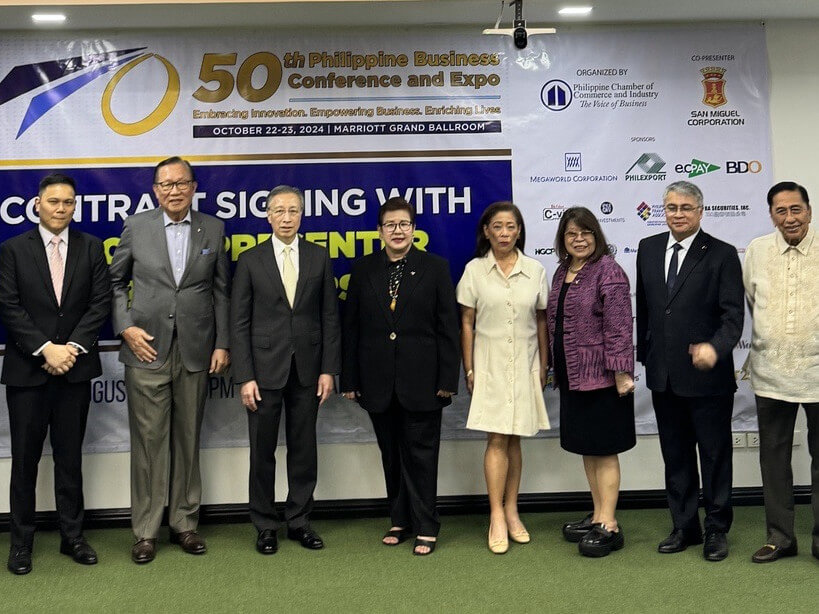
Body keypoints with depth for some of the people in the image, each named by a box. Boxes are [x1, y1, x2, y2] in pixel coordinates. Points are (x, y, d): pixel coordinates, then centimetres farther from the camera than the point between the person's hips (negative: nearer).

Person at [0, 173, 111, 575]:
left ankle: (72, 536, 19)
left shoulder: (91, 248, 5)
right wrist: (45, 348, -14)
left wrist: (72, 347, -11)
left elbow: (100, 303, 0)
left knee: (70, 456, 10)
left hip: (75, 368, 1)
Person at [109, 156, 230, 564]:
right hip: (147, 348, -1)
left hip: (195, 352, 1)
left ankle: (184, 523, 21)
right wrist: (126, 326, -4)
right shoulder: (136, 226, 3)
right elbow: (115, 282, 10)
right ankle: (146, 531, 12)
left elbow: (221, 290, 8)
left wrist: (222, 344, 2)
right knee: (148, 441, 1)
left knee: (188, 440, 8)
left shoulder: (213, 229, 6)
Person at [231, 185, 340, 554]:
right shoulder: (250, 260, 0)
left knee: (304, 449, 9)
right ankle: (265, 526, 19)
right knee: (263, 451, 6)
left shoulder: (319, 258, 5)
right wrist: (245, 377, -8)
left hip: (307, 369, 2)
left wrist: (328, 369, -2)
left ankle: (299, 521, 22)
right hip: (265, 368, -1)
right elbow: (239, 323, -2)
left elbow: (330, 317, 4)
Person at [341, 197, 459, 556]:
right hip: (378, 381, 3)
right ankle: (400, 521, 24)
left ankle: (425, 527, 12)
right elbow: (351, 327, 7)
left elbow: (448, 327, -2)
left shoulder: (435, 268, 1)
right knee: (391, 455, 12)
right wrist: (349, 379, 3)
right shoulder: (363, 270, 7)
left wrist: (447, 379, -7)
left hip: (421, 380, -3)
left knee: (421, 454, 2)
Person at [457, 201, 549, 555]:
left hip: (524, 365, 2)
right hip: (489, 364, -2)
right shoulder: (474, 270, -1)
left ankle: (511, 511, 17)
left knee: (513, 440, 8)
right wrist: (469, 370, -2)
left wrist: (543, 366, 6)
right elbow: (467, 323, 1)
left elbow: (541, 322, 7)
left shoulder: (535, 271, 3)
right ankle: (497, 517, 0)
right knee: (496, 440, -5)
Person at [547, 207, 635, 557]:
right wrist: (556, 368, 18)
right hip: (572, 375, 8)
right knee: (587, 448, 15)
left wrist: (621, 372, -20)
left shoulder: (608, 271, -12)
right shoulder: (562, 272, 12)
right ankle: (598, 516, 26)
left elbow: (619, 326, -17)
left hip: (600, 375, -8)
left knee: (603, 449, -1)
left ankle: (609, 526, 7)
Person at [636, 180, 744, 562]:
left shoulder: (722, 255, -7)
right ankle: (684, 527, 28)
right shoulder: (648, 249, 7)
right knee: (675, 456, 15)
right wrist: (644, 354, 14)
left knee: (714, 455, 8)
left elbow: (733, 314, -12)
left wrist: (715, 347, -30)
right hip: (663, 375, 5)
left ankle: (717, 530, 23)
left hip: (706, 374, -5)